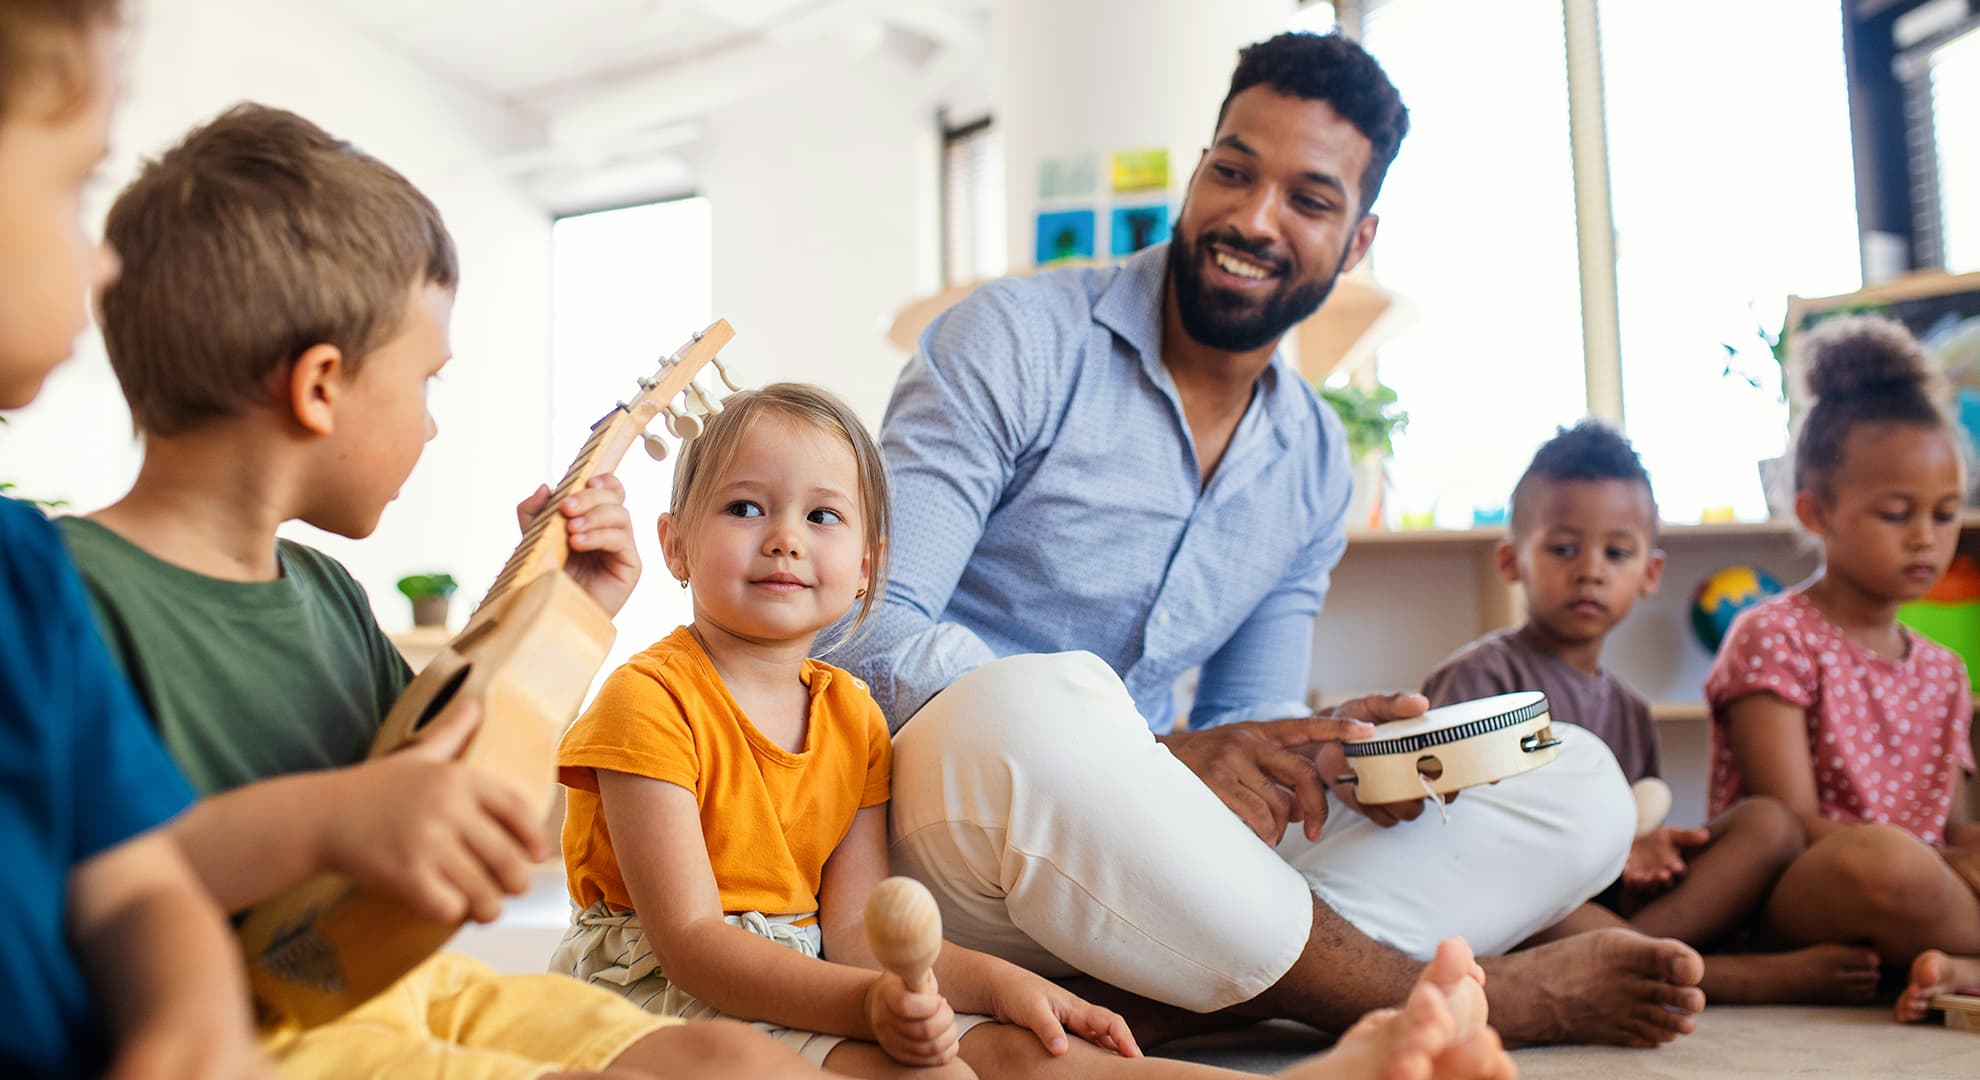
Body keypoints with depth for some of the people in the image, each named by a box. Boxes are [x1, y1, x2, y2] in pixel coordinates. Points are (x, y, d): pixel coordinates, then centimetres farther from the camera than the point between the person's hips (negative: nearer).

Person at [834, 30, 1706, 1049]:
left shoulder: (1315, 465, 11)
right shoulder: (1018, 340, -8)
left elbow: (1245, 727, 15)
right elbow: (870, 632, -17)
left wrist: (1339, 752, -10)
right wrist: (1158, 755, -26)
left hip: (1147, 864, 6)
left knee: (1581, 786, -3)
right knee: (1040, 704, -42)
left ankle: (1149, 998, -28)